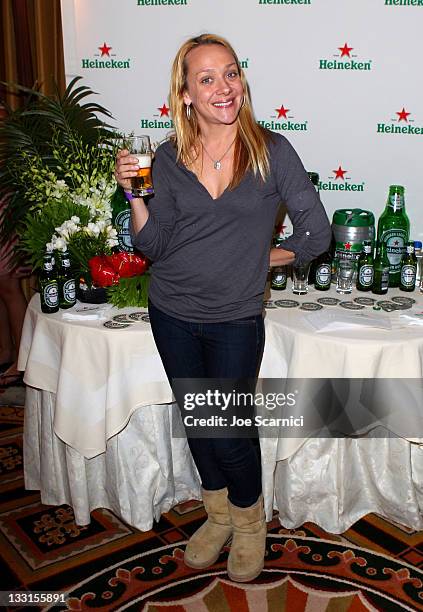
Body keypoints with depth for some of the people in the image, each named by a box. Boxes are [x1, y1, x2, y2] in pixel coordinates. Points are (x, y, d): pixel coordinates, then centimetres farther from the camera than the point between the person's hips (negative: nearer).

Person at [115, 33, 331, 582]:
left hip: (235, 318, -3)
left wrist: (256, 259, 0)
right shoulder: (169, 158, -2)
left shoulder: (272, 151, -10)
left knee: (229, 434, 1)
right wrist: (132, 191, -14)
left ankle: (249, 522, 32)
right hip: (172, 313, 3)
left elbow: (316, 234, -6)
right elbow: (154, 245, -2)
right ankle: (218, 515, 41)